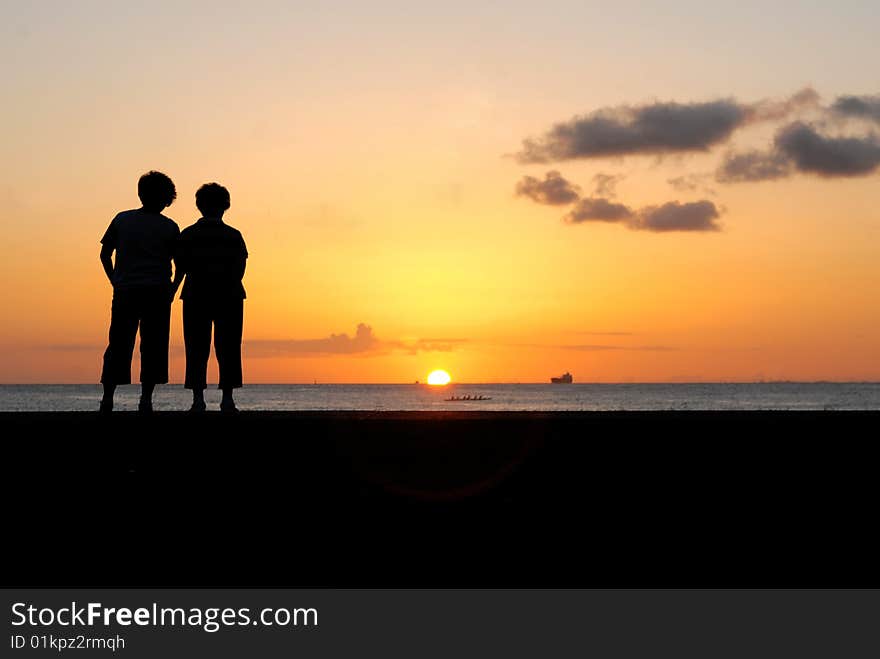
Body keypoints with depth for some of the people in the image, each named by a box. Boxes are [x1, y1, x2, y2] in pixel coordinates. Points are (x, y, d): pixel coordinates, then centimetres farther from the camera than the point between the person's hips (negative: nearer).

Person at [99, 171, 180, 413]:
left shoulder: (122, 220, 7)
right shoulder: (169, 227, 2)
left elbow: (105, 254, 9)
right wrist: (171, 289, 20)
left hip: (124, 292, 2)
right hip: (157, 293, -2)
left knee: (118, 344, 6)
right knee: (153, 345, 2)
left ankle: (108, 397, 0)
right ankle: (146, 399, -2)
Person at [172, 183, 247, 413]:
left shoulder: (188, 235, 1)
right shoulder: (234, 236, 1)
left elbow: (180, 270, 1)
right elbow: (240, 270, -1)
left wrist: (172, 292, 15)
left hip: (196, 297, 0)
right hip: (229, 297, 0)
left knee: (197, 350, 4)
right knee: (228, 348, 4)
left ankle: (198, 399, -1)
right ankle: (227, 399, 0)